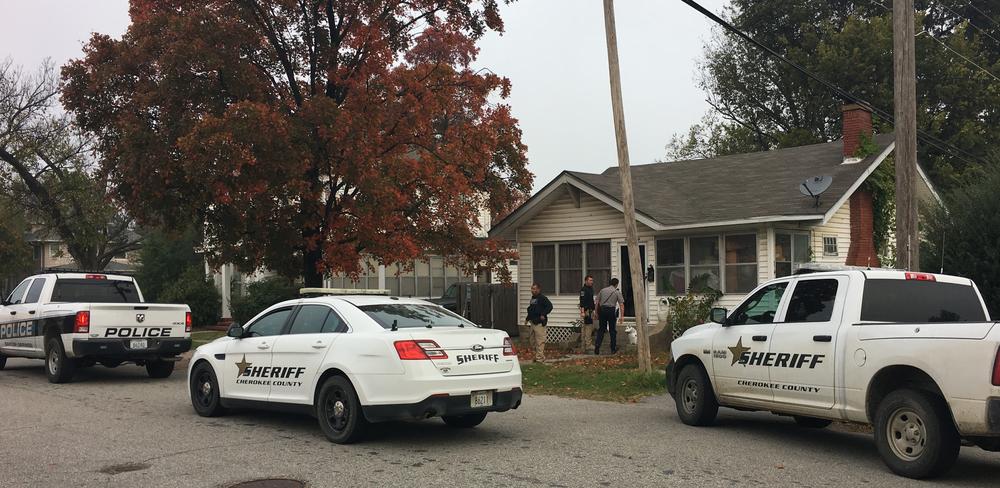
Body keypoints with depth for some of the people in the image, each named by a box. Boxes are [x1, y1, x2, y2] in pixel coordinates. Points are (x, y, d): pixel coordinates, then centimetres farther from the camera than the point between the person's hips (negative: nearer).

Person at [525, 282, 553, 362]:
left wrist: (543, 314, -20)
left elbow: (549, 306, -17)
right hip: (532, 322, 10)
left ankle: (539, 357, -5)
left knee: (539, 341, -8)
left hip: (539, 323, -10)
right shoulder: (532, 298, 20)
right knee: (532, 341, 13)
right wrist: (527, 319, 24)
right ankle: (539, 355, 23)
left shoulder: (542, 298, -8)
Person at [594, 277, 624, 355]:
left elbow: (597, 303, 10)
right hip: (611, 310, -2)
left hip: (602, 310, 2)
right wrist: (621, 316, -4)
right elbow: (621, 305, -5)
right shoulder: (617, 292, 2)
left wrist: (597, 313, 17)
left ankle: (597, 347, -1)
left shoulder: (602, 290, 9)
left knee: (601, 330, 8)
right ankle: (613, 349, 13)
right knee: (612, 330, 8)